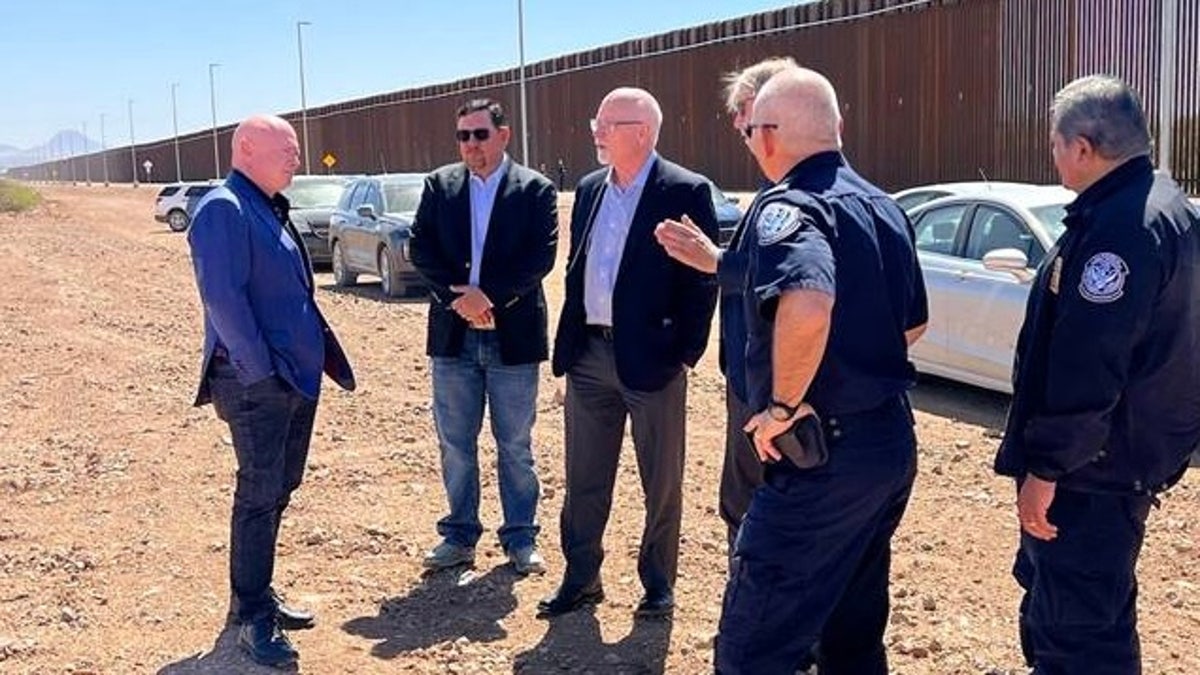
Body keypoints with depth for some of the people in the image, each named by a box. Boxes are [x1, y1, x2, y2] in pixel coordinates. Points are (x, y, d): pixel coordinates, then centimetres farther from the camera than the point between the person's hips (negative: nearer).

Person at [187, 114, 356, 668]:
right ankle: (253, 618, 5)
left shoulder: (268, 211, 16)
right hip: (256, 382, -10)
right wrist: (259, 372, -21)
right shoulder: (225, 210, -13)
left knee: (279, 488, 16)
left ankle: (256, 595, 29)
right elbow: (223, 299, -21)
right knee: (260, 494, -5)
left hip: (297, 375, 10)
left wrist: (320, 358, 17)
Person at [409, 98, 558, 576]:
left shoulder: (535, 190, -1)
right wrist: (459, 299, -13)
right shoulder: (439, 186, 7)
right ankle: (459, 535, 23)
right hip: (453, 334, 3)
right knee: (455, 443, 10)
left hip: (514, 335, -2)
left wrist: (488, 295, -17)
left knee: (515, 445, 7)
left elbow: (541, 257, -10)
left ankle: (521, 538, 19)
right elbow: (420, 249, 0)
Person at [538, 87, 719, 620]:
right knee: (584, 477, 13)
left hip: (651, 357, -6)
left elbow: (703, 280, -10)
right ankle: (580, 578, 26)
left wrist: (686, 352, -12)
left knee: (662, 481, 8)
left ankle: (658, 583, 24)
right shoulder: (589, 190, 11)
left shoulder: (685, 192, -9)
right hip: (590, 354, 6)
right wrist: (568, 344, 11)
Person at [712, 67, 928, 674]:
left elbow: (807, 307, -37)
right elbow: (911, 324, 22)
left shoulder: (786, 206, -16)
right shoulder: (882, 206, 11)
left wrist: (785, 405, -23)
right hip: (891, 440, 9)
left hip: (824, 452, -9)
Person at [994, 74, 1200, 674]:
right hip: (1129, 451, 11)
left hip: (1096, 467, -11)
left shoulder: (1120, 226, -23)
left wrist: (1045, 467, -21)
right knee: (1051, 598, 25)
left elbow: (1085, 369, -27)